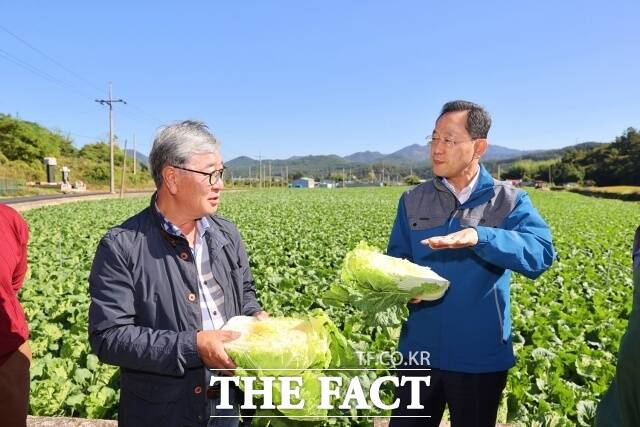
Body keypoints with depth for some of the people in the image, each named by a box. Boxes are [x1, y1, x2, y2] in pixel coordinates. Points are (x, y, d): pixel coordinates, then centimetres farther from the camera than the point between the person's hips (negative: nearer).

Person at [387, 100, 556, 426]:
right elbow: (395, 261, 4)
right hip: (419, 350, 2)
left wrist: (480, 237, -38)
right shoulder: (412, 200, 2)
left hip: (481, 356, -2)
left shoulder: (509, 201, -6)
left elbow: (542, 254, -22)